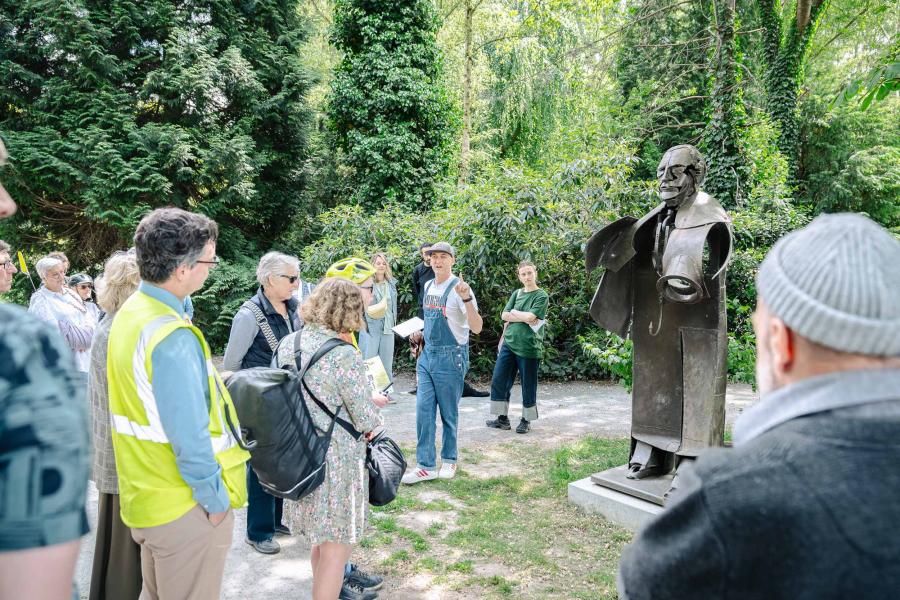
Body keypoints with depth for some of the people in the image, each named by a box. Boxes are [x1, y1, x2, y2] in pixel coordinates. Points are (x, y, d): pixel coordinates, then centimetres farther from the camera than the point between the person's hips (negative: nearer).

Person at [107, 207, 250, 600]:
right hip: (184, 507, -9)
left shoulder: (129, 314, 3)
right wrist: (216, 499, -15)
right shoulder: (172, 337, -27)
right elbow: (189, 436, -25)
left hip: (144, 495, 9)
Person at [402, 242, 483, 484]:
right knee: (423, 411, 3)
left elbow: (476, 328, -23)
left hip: (451, 357, -6)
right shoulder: (428, 286, 9)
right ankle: (426, 466, 11)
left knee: (449, 413, 7)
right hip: (427, 355, 6)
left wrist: (466, 299, -35)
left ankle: (449, 460, 25)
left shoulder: (458, 288, -13)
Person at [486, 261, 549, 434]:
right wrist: (524, 318, -8)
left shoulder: (542, 296, -4)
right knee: (498, 380, 3)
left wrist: (514, 313, -3)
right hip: (509, 343, 5)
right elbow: (504, 316, 3)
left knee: (528, 385, 5)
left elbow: (530, 317, -16)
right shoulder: (516, 293, 12)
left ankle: (526, 420, 21)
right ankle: (503, 418, 16)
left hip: (529, 347, -5)